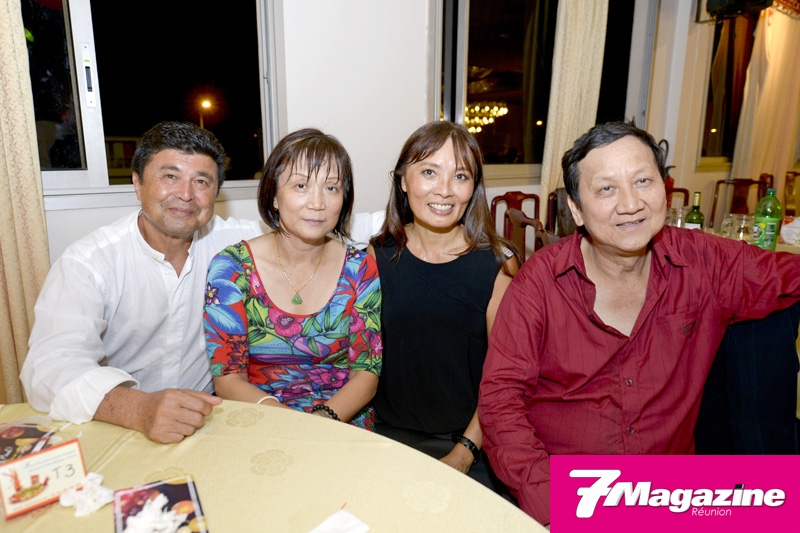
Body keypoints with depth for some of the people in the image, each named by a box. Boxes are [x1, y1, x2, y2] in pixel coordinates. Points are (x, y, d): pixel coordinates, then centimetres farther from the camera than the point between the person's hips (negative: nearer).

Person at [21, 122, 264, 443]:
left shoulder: (232, 242, -3)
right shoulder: (87, 263, -10)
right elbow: (52, 363, -22)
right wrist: (140, 408, -39)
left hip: (208, 420, 1)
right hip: (116, 429, 0)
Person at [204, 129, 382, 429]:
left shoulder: (360, 270, -1)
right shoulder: (231, 268, -4)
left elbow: (367, 372, 0)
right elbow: (227, 378, -5)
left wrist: (324, 419, -19)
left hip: (344, 424, 1)